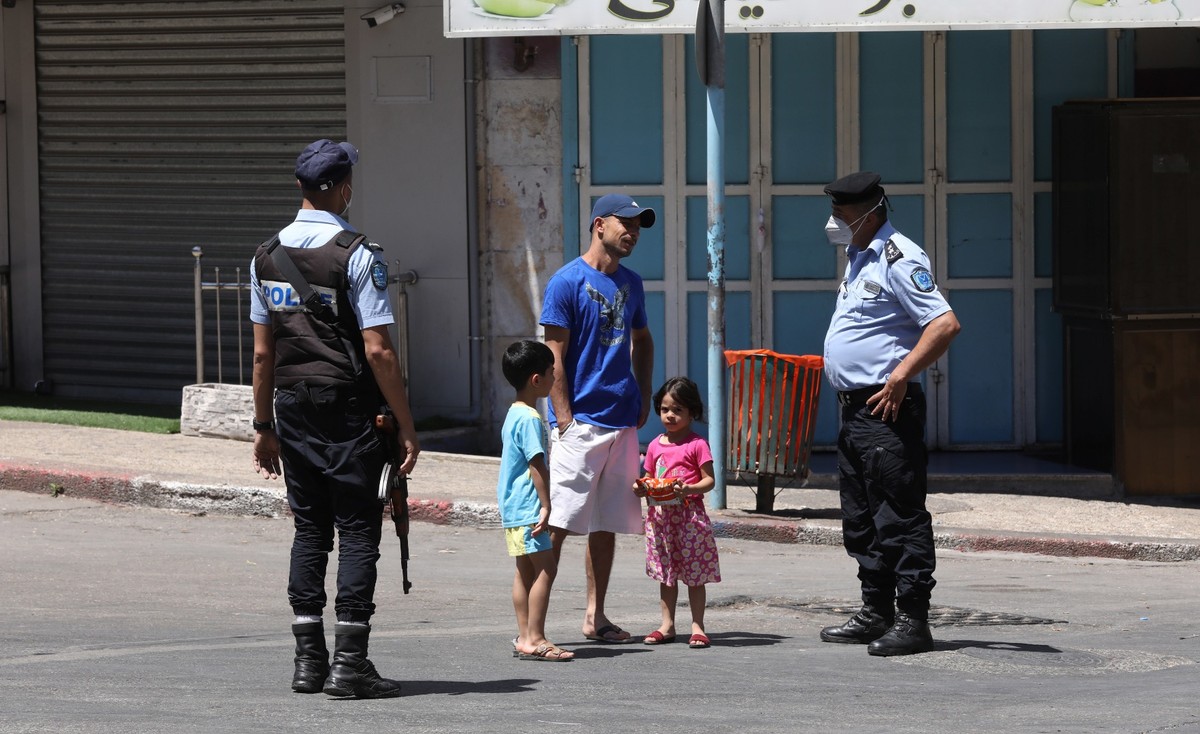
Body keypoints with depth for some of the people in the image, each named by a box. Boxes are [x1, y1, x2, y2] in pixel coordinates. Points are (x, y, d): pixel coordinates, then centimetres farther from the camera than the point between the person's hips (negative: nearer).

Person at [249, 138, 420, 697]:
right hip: (348, 408, -6)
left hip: (292, 405, 6)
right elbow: (378, 351, -15)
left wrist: (264, 427, 16)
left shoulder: (266, 257, 6)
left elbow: (262, 352, 10)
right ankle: (348, 665, -6)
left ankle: (308, 661, 10)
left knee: (309, 530, 11)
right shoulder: (357, 256, -12)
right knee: (358, 531, -2)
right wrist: (406, 425, -10)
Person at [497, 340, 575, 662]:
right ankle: (534, 639, -12)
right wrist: (545, 505, -18)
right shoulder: (530, 419, -17)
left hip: (512, 508, 11)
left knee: (525, 570, 12)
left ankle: (525, 637, 14)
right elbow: (537, 464, -20)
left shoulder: (513, 415, 15)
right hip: (527, 507, -11)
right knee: (545, 567, -10)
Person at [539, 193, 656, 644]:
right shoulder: (568, 282, -7)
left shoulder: (630, 283, 13)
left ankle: (595, 617, 16)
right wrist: (565, 419, -15)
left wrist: (643, 398, 16)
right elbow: (554, 356, -10)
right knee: (557, 523, -9)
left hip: (622, 422, 7)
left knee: (607, 525, 10)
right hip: (580, 422, -7)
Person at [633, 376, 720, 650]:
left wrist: (688, 489, -24)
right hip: (660, 514, 5)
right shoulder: (655, 445, 12)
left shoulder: (696, 445, -5)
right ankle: (667, 625, 16)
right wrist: (641, 488, -4)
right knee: (665, 572, 10)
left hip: (689, 513, -5)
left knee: (694, 573, -1)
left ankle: (697, 626, 3)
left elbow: (709, 480, -7)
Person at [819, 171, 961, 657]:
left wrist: (900, 377, -22)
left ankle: (912, 621, -7)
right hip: (856, 409, 10)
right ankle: (876, 614, 21)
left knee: (899, 517, -8)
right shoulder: (858, 258, 17)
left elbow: (945, 324, -22)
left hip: (887, 410, -10)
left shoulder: (899, 260, -13)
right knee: (861, 520, 14)